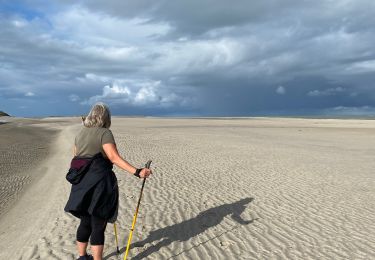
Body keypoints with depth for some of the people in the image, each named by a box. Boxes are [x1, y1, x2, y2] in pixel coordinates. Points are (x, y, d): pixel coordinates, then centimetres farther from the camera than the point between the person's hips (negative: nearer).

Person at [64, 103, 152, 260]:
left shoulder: (80, 133, 12)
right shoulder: (104, 133, -11)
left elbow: (75, 157, 17)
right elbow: (114, 157, -23)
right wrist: (137, 172, -29)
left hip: (82, 184, 8)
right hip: (99, 183, -8)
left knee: (85, 222, 21)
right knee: (98, 226, 2)